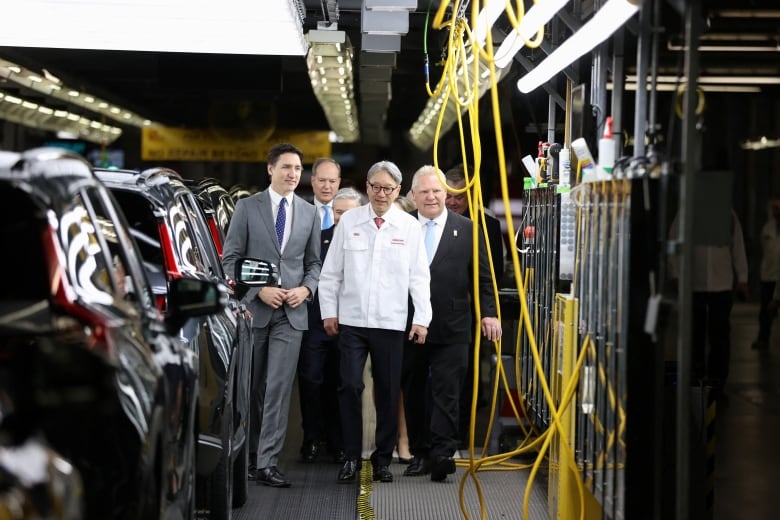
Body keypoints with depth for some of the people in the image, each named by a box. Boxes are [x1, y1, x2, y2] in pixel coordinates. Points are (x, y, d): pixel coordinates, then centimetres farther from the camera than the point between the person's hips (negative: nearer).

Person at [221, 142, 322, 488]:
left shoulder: (309, 213, 9)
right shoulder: (247, 207, 1)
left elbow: (314, 262, 14)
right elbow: (230, 258, -1)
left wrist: (306, 288, -6)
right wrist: (259, 290, -12)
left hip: (292, 311, 1)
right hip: (254, 309, -1)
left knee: (279, 387, -7)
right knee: (251, 387, 8)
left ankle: (267, 463, -8)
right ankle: (247, 456, 22)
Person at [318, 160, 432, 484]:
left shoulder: (409, 226, 2)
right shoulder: (349, 221, 3)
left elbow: (419, 276, 3)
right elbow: (331, 271, 8)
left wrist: (422, 318, -2)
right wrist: (329, 311, 5)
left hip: (391, 323, 0)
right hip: (351, 320, 0)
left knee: (388, 392, 4)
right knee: (350, 387, -5)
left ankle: (383, 459, 15)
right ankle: (351, 457, 4)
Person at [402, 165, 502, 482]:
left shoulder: (466, 230, 4)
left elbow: (482, 276, 6)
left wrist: (489, 313, -3)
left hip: (451, 329, -2)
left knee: (446, 393, -7)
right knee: (413, 393, 8)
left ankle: (442, 454, -9)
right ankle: (420, 454, 17)